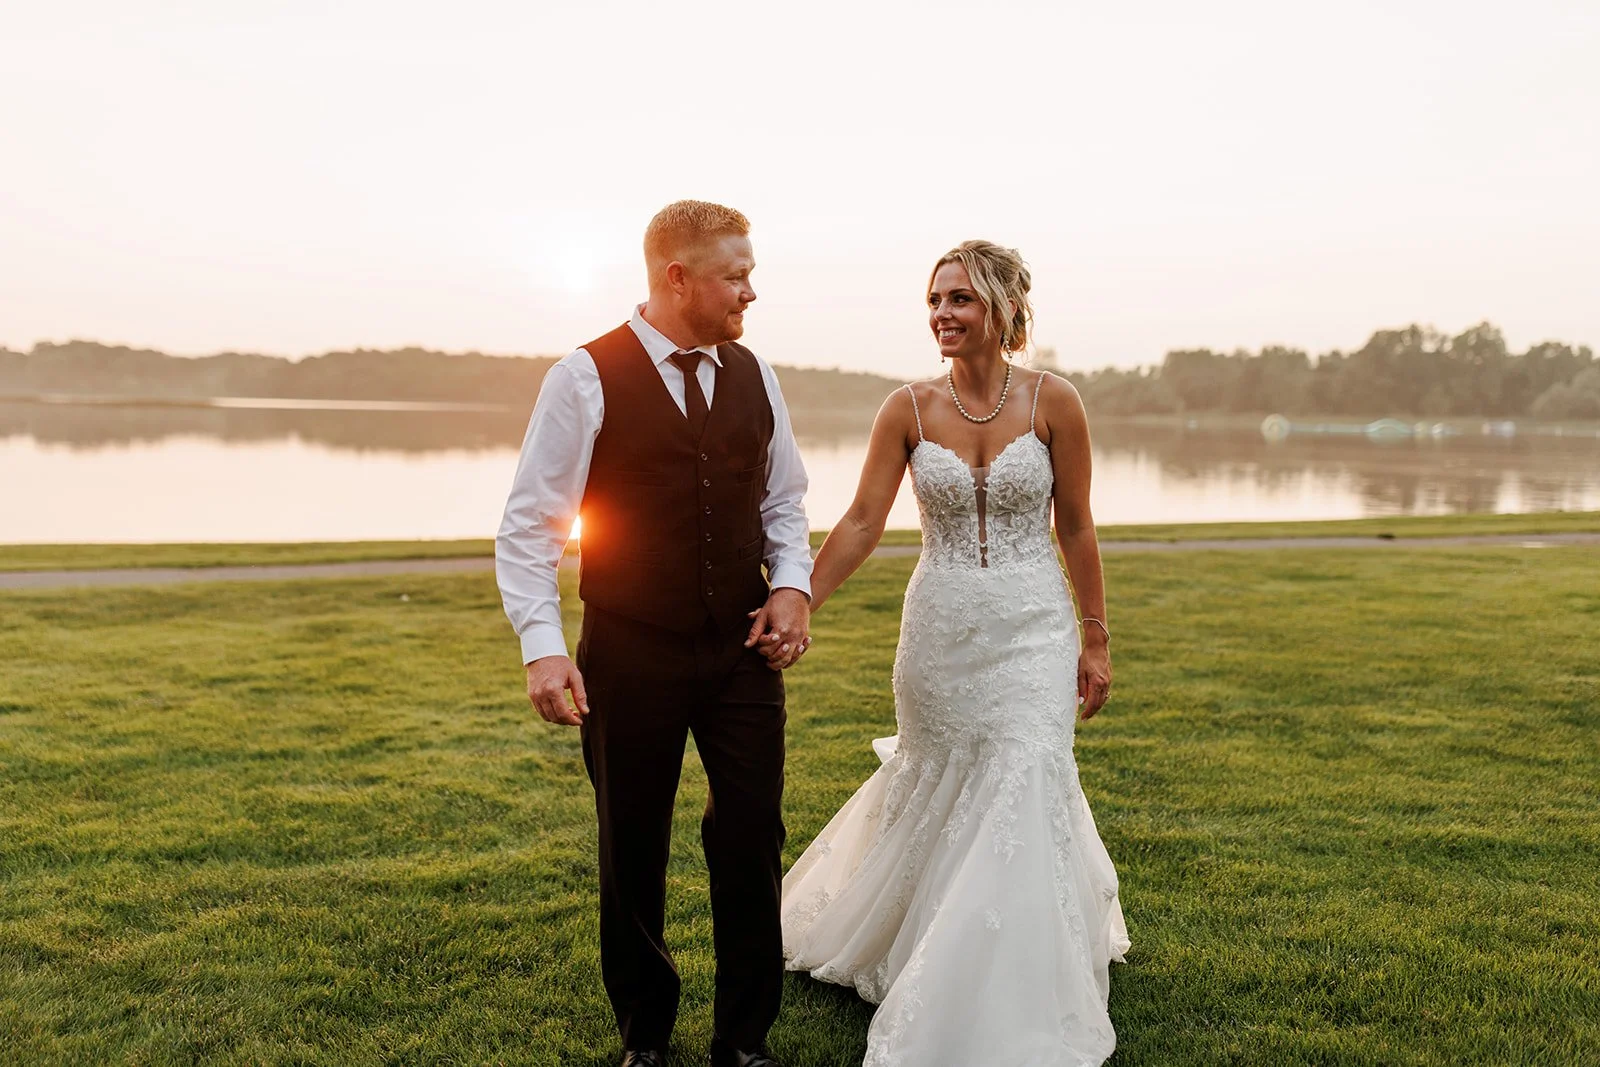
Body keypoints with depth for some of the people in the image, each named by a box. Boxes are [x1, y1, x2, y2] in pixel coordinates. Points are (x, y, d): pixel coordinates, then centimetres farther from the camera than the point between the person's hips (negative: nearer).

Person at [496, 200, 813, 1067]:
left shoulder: (752, 376, 5)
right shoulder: (586, 380, -10)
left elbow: (782, 499, 14)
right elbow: (529, 525, -10)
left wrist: (791, 582, -3)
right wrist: (543, 646, -19)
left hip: (745, 648, 4)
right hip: (631, 657, -3)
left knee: (753, 842, 7)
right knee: (632, 852, 13)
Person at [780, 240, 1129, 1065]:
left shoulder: (1053, 403, -7)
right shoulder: (909, 408, -4)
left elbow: (1075, 528, 0)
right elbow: (862, 522, -4)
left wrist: (1095, 639, 1)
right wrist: (799, 601, -13)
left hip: (1032, 629, -1)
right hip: (940, 627, 2)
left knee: (1026, 796, -4)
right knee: (934, 793, 15)